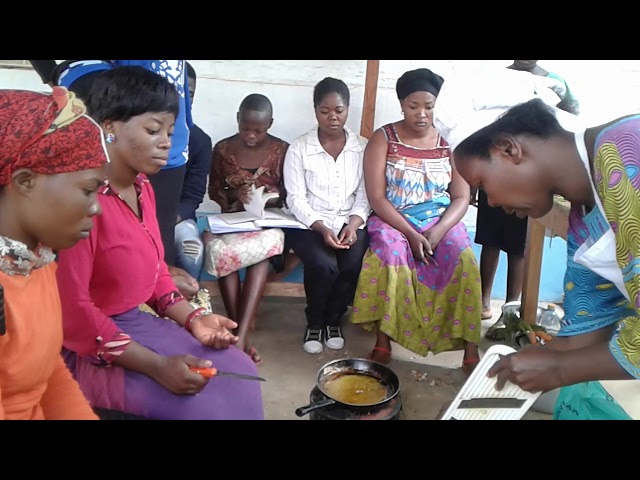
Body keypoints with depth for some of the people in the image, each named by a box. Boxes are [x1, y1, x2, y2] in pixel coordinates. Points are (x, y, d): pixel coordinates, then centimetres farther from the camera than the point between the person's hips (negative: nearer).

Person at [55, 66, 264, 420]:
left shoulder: (142, 187, 4)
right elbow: (71, 311, -23)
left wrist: (192, 318, -3)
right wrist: (156, 366, -24)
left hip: (139, 321, 8)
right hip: (90, 348, -8)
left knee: (238, 372, 1)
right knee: (203, 401, -17)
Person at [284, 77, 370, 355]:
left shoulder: (363, 147, 4)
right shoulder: (299, 148, -2)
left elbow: (365, 195, 2)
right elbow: (296, 199, -6)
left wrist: (353, 224, -16)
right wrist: (322, 228, -19)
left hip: (349, 222, 2)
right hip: (308, 223, -2)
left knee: (353, 265, -26)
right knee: (324, 265, -30)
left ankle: (333, 319, 4)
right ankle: (314, 322, 1)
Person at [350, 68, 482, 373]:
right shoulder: (383, 138, -2)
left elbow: (461, 198, 1)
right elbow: (376, 197, -9)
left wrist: (438, 232, -18)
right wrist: (411, 234, -19)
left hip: (441, 221, 2)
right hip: (394, 221, -1)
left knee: (463, 260, -26)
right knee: (389, 254, -33)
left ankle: (470, 348, -17)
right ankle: (383, 340, -21)